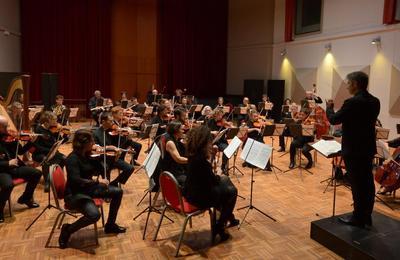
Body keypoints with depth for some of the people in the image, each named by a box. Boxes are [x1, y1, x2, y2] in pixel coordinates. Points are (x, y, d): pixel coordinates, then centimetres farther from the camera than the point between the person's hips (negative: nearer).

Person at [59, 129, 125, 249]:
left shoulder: (86, 155, 2)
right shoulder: (72, 159, -23)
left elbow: (99, 170, 9)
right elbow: (76, 180, -34)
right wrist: (97, 181, -35)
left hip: (88, 188, 9)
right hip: (74, 194, -9)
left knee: (117, 192, 2)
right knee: (94, 214, -33)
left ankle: (110, 225, 17)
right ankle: (67, 230, -4)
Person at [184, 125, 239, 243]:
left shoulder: (193, 153, -3)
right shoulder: (200, 159, -30)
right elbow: (212, 181, -20)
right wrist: (219, 177, -1)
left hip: (192, 191, 9)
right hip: (200, 196, -9)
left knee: (225, 180, 24)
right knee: (231, 191, 9)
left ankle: (229, 218, 37)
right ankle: (219, 227, 18)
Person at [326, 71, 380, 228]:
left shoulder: (352, 102, -20)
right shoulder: (375, 102, 5)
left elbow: (334, 120, -12)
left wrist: (329, 107, 6)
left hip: (353, 150, -8)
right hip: (368, 148, 8)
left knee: (357, 184, 1)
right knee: (367, 182, 15)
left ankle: (358, 219, 13)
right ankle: (366, 216, 27)